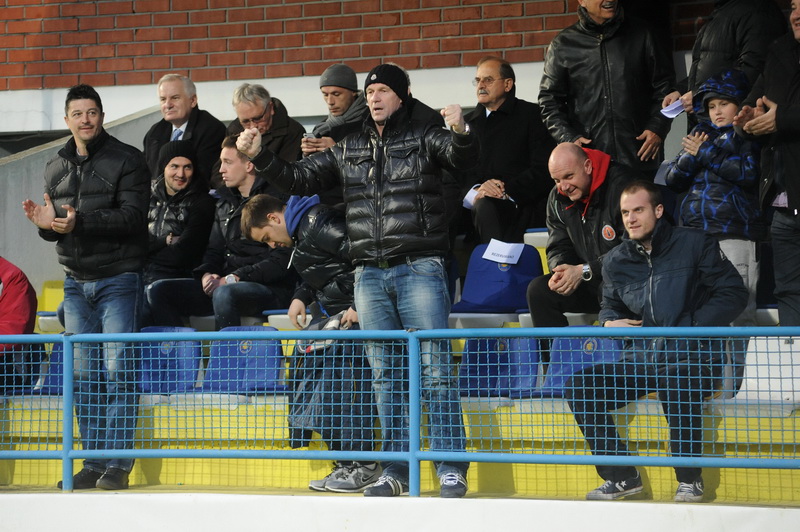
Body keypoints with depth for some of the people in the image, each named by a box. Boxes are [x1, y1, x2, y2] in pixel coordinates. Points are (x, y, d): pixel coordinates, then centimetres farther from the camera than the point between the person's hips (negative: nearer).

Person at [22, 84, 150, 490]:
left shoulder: (127, 160, -3)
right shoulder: (56, 168, 14)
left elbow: (133, 217, -15)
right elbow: (54, 230, 17)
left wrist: (81, 222, -24)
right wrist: (44, 223, -7)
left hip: (119, 278, -5)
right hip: (76, 281, 5)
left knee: (118, 368, -9)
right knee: (83, 372, 4)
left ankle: (118, 462, -5)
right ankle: (92, 461, 9)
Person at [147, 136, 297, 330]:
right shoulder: (225, 203, 20)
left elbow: (280, 261, -13)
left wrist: (233, 279, -16)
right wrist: (207, 274, -1)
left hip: (271, 288, -8)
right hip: (223, 284, 8)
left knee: (224, 294, -40)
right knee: (158, 291, -7)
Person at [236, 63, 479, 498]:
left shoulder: (424, 137, 4)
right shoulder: (349, 150, 18)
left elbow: (462, 158, -13)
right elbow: (299, 179, 20)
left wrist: (461, 133, -36)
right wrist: (259, 157, 6)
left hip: (419, 269, -5)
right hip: (369, 275, 5)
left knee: (435, 369, -7)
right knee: (385, 375, 6)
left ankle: (452, 470, -5)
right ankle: (396, 470, 11)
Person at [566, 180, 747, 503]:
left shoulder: (694, 244, -1)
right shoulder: (616, 262, 12)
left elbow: (733, 293, -4)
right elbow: (610, 306, 26)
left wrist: (690, 328, -14)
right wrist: (610, 322, 0)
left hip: (693, 358, -5)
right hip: (641, 360, 5)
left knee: (676, 383, -39)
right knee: (579, 386, -13)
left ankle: (689, 480, -18)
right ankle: (621, 477, -5)